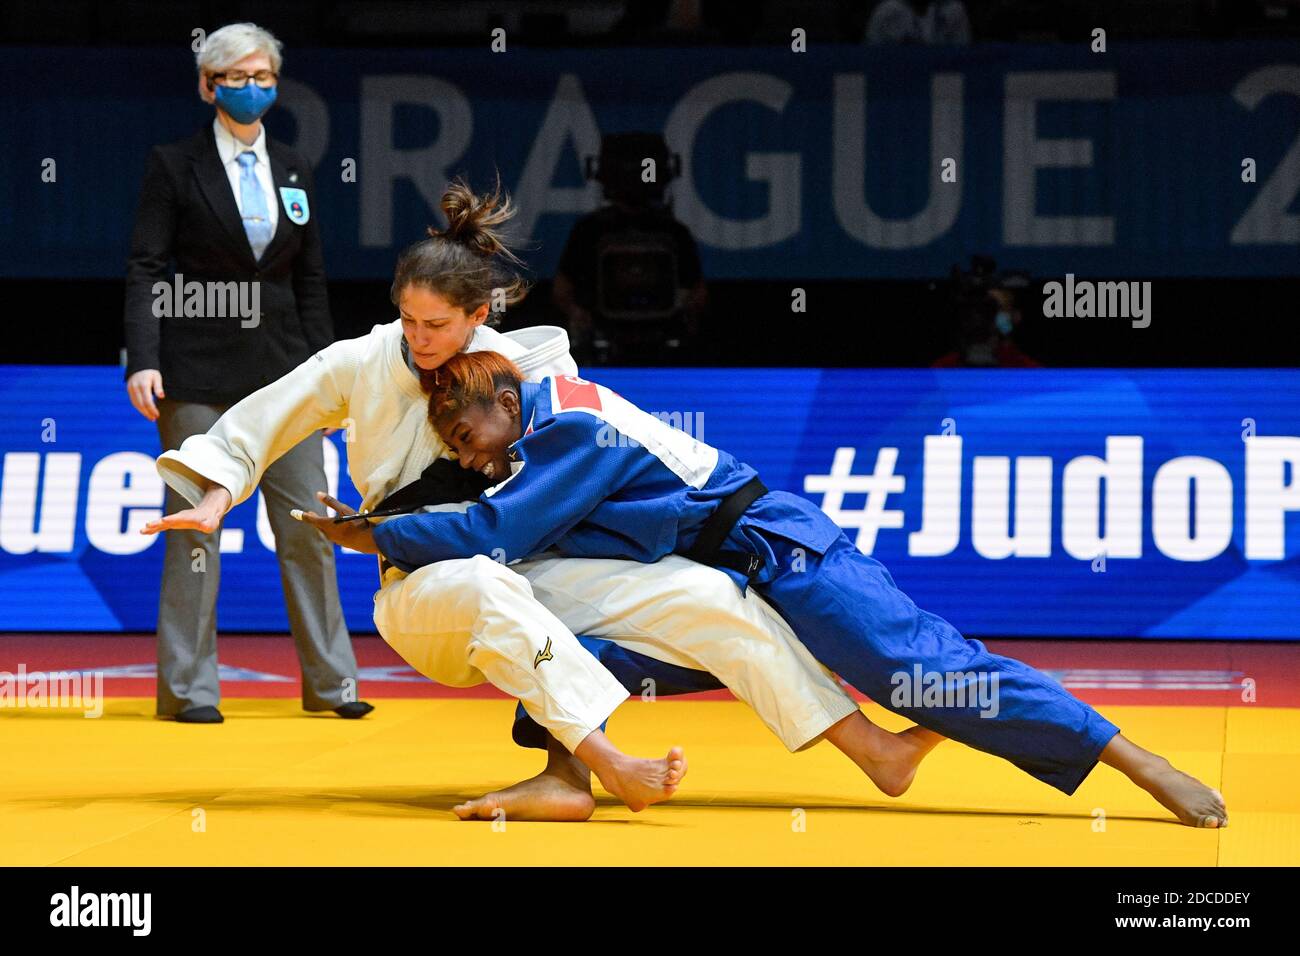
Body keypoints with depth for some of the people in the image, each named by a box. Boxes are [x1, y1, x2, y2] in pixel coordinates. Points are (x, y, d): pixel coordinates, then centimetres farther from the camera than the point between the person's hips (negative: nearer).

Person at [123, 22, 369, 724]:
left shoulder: (294, 172, 13)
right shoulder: (174, 166, 0)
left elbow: (309, 279, 16)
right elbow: (145, 269, -5)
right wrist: (143, 362, -16)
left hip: (281, 368, 4)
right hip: (199, 369, -4)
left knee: (309, 522, 2)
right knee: (196, 525, -3)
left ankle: (328, 680, 10)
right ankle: (188, 688, 4)